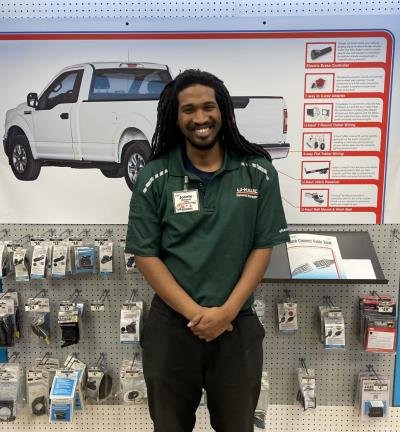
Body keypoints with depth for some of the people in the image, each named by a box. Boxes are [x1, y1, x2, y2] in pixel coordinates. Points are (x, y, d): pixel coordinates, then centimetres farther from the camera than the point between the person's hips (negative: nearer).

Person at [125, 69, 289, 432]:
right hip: (171, 326, 0)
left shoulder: (258, 172, -3)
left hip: (238, 325, 1)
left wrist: (227, 311, -12)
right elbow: (145, 255, -6)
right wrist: (194, 313, -13)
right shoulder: (154, 178, -5)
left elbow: (263, 248, -3)